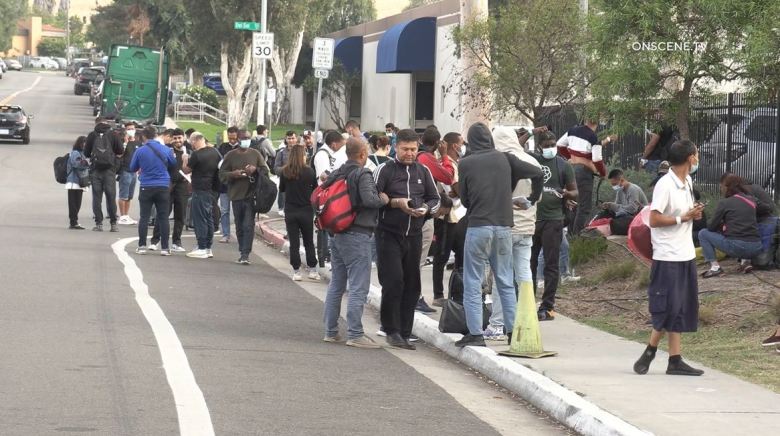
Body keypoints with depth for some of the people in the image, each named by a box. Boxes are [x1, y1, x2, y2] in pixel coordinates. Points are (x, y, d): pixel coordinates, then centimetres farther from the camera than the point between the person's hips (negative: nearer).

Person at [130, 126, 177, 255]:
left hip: (146, 187, -1)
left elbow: (133, 168, 6)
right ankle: (164, 248, 2)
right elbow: (173, 165, 14)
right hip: (163, 187, 1)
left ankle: (142, 246, 5)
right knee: (163, 218, 3)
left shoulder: (140, 151, -6)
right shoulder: (166, 150, -3)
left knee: (144, 217, 6)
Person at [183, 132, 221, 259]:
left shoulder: (196, 155, -17)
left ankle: (202, 249, -3)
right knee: (209, 218, 13)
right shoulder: (215, 152, 5)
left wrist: (185, 160, 11)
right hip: (212, 190, 8)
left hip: (200, 190, -8)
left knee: (200, 219, -3)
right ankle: (208, 248, 17)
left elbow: (187, 170, -6)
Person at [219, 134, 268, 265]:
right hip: (236, 195, 1)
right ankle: (242, 252, 20)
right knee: (239, 226, 9)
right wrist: (233, 174, -16)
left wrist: (255, 169, -12)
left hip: (251, 194, -1)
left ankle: (245, 254, -11)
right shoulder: (230, 156, 5)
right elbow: (221, 175, 3)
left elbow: (265, 170, 8)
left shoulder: (255, 154, 6)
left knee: (249, 225, -10)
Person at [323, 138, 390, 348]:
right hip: (357, 236, -8)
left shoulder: (336, 174, 10)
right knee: (358, 287, -6)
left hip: (337, 234, 8)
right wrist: (383, 199, -7)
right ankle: (355, 334, -8)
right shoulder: (363, 175, -13)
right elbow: (369, 199, -26)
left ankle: (331, 331, 19)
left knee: (336, 284, 15)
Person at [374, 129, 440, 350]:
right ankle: (392, 330, 0)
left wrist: (425, 208, -5)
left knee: (411, 286, 5)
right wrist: (396, 203, -18)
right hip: (389, 234, -4)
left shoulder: (423, 172, 11)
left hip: (414, 235, 5)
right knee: (393, 282, -11)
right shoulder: (385, 170, -2)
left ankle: (404, 334, 12)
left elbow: (435, 199, 17)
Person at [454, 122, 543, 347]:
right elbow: (537, 173, 4)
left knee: (472, 283, 3)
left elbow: (464, 198, 4)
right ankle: (513, 330, 12)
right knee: (506, 282, 13)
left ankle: (475, 333, -3)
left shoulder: (465, 164, -3)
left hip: (478, 226, -3)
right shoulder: (505, 159, 3)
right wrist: (533, 198, 21)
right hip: (504, 226, 3)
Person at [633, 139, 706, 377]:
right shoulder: (665, 185, -15)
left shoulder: (687, 183, 13)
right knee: (668, 309, -7)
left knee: (682, 309, 6)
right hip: (668, 258, -9)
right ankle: (649, 354, 7)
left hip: (686, 255, 9)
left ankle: (675, 360, 8)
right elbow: (654, 220, -18)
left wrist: (694, 213, 3)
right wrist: (684, 217, -15)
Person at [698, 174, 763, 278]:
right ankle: (746, 261, 17)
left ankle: (715, 267, 3)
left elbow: (711, 227, 5)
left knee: (703, 233, 13)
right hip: (756, 248, 5)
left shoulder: (724, 203, 0)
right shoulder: (751, 200, 14)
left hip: (736, 247, -5)